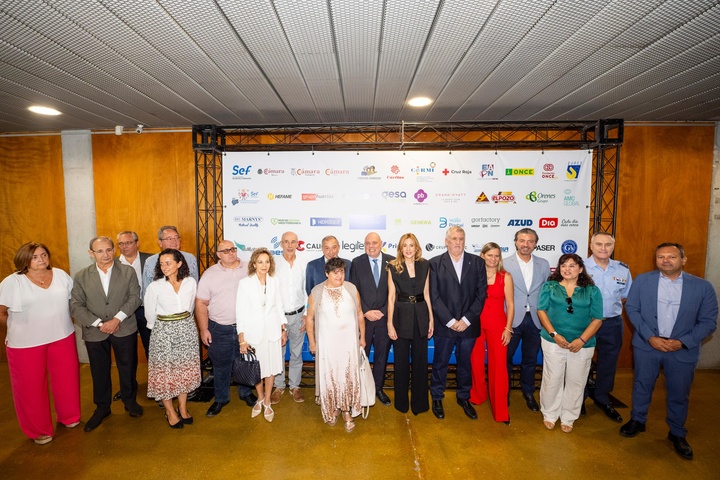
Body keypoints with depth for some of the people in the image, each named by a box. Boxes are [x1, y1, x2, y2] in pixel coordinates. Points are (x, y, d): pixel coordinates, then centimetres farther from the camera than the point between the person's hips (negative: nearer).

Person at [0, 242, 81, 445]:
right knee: (31, 386, 11)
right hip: (26, 343, -2)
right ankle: (39, 430, 31)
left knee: (66, 379, 14)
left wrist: (62, 322, 5)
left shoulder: (61, 275, 0)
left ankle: (69, 416, 37)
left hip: (62, 337, 3)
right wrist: (19, 329, 4)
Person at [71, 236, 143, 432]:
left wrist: (117, 319, -16)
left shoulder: (128, 271, -3)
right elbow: (76, 306, -4)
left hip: (124, 329, -1)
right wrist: (99, 324, -14)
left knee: (128, 368, 12)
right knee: (99, 371, 14)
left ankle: (130, 401, 33)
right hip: (95, 332, 1)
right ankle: (102, 408, 33)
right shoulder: (81, 276, -1)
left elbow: (134, 298, -6)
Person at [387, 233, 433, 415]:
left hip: (421, 315, 2)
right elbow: (391, 296, -5)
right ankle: (402, 402, 30)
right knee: (401, 361, 11)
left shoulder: (424, 265, 3)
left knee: (420, 360, 12)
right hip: (401, 316, -2)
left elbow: (426, 294, 6)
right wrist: (390, 323, -7)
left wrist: (431, 319, 3)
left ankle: (420, 402, 30)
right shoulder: (393, 267, -4)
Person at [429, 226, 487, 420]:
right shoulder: (435, 263, -4)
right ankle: (437, 398, 31)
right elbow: (434, 296, -7)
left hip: (468, 324, 2)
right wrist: (450, 321, -12)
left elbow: (481, 293, -2)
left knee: (465, 363, 17)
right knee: (440, 363, 12)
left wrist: (467, 319, -10)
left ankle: (464, 397, 37)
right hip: (444, 325, -2)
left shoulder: (477, 262, 1)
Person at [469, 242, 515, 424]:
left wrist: (508, 328, -6)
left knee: (498, 366, -1)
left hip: (497, 325, -1)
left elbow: (510, 305, -1)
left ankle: (501, 410, 13)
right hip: (476, 324, 1)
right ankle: (477, 396, 36)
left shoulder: (506, 277, -2)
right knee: (476, 363, 12)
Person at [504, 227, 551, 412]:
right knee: (506, 357, 11)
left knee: (530, 359, 16)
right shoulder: (505, 263, -8)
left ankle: (528, 392, 36)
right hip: (512, 319, -3)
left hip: (535, 319, 3)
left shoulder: (543, 264, 3)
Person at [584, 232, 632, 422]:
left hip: (612, 323, 4)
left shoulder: (623, 269, 2)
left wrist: (611, 306, -3)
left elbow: (628, 295, 12)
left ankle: (602, 399, 37)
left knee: (608, 363, 17)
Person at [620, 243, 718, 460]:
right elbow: (632, 309, -4)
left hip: (683, 350, 0)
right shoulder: (642, 281, -6)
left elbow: (709, 321, -3)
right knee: (642, 386, 16)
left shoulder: (703, 287, -6)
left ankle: (677, 433, 37)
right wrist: (650, 337, -12)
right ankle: (637, 421, 38)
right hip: (647, 345, 0)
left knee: (679, 394, 14)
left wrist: (683, 342, -14)